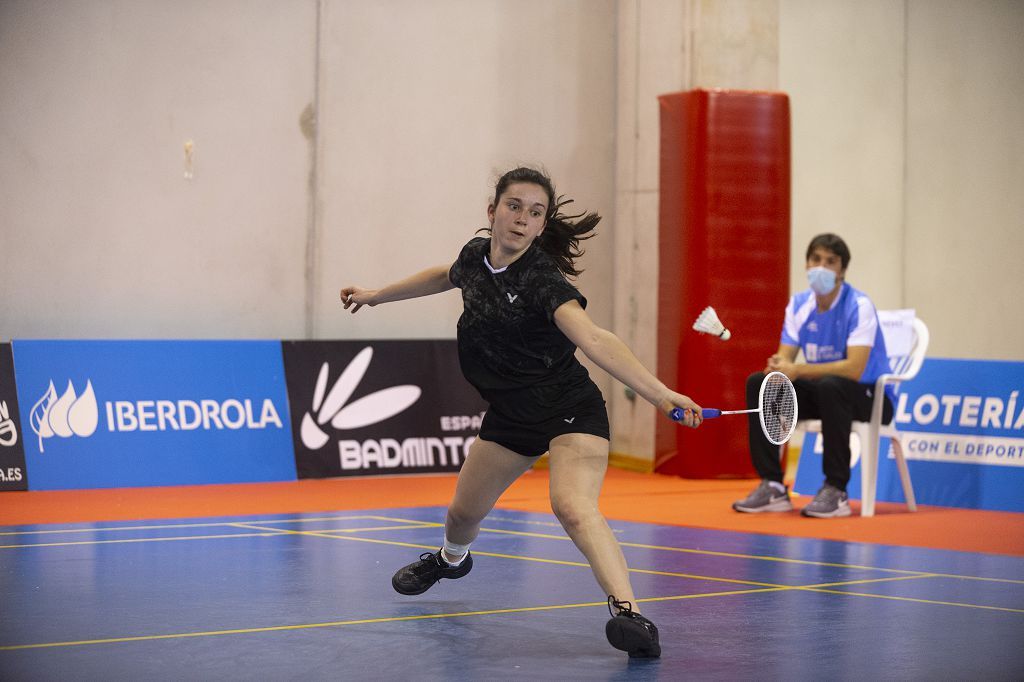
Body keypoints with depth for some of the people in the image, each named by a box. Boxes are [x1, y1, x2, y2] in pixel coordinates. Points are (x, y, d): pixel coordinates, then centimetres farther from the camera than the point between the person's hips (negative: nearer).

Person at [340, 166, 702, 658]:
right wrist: (376, 295, 31)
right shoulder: (476, 255, -5)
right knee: (465, 510, 22)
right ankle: (450, 560, 58)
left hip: (569, 410, -7)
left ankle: (629, 614, -45)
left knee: (572, 506, -33)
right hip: (510, 414, 7)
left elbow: (593, 340, -41)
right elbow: (448, 276, 21)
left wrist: (659, 393, -55)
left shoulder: (541, 279, -27)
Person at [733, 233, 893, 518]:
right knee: (758, 383, -11)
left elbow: (854, 368, -29)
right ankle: (772, 487, -10)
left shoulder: (859, 306, -19)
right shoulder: (798, 304, 1)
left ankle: (835, 491, -30)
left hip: (869, 396, -6)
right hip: (821, 391, 6)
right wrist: (779, 366, -27)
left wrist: (797, 371, -35)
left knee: (830, 385, -38)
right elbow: (785, 357, -1)